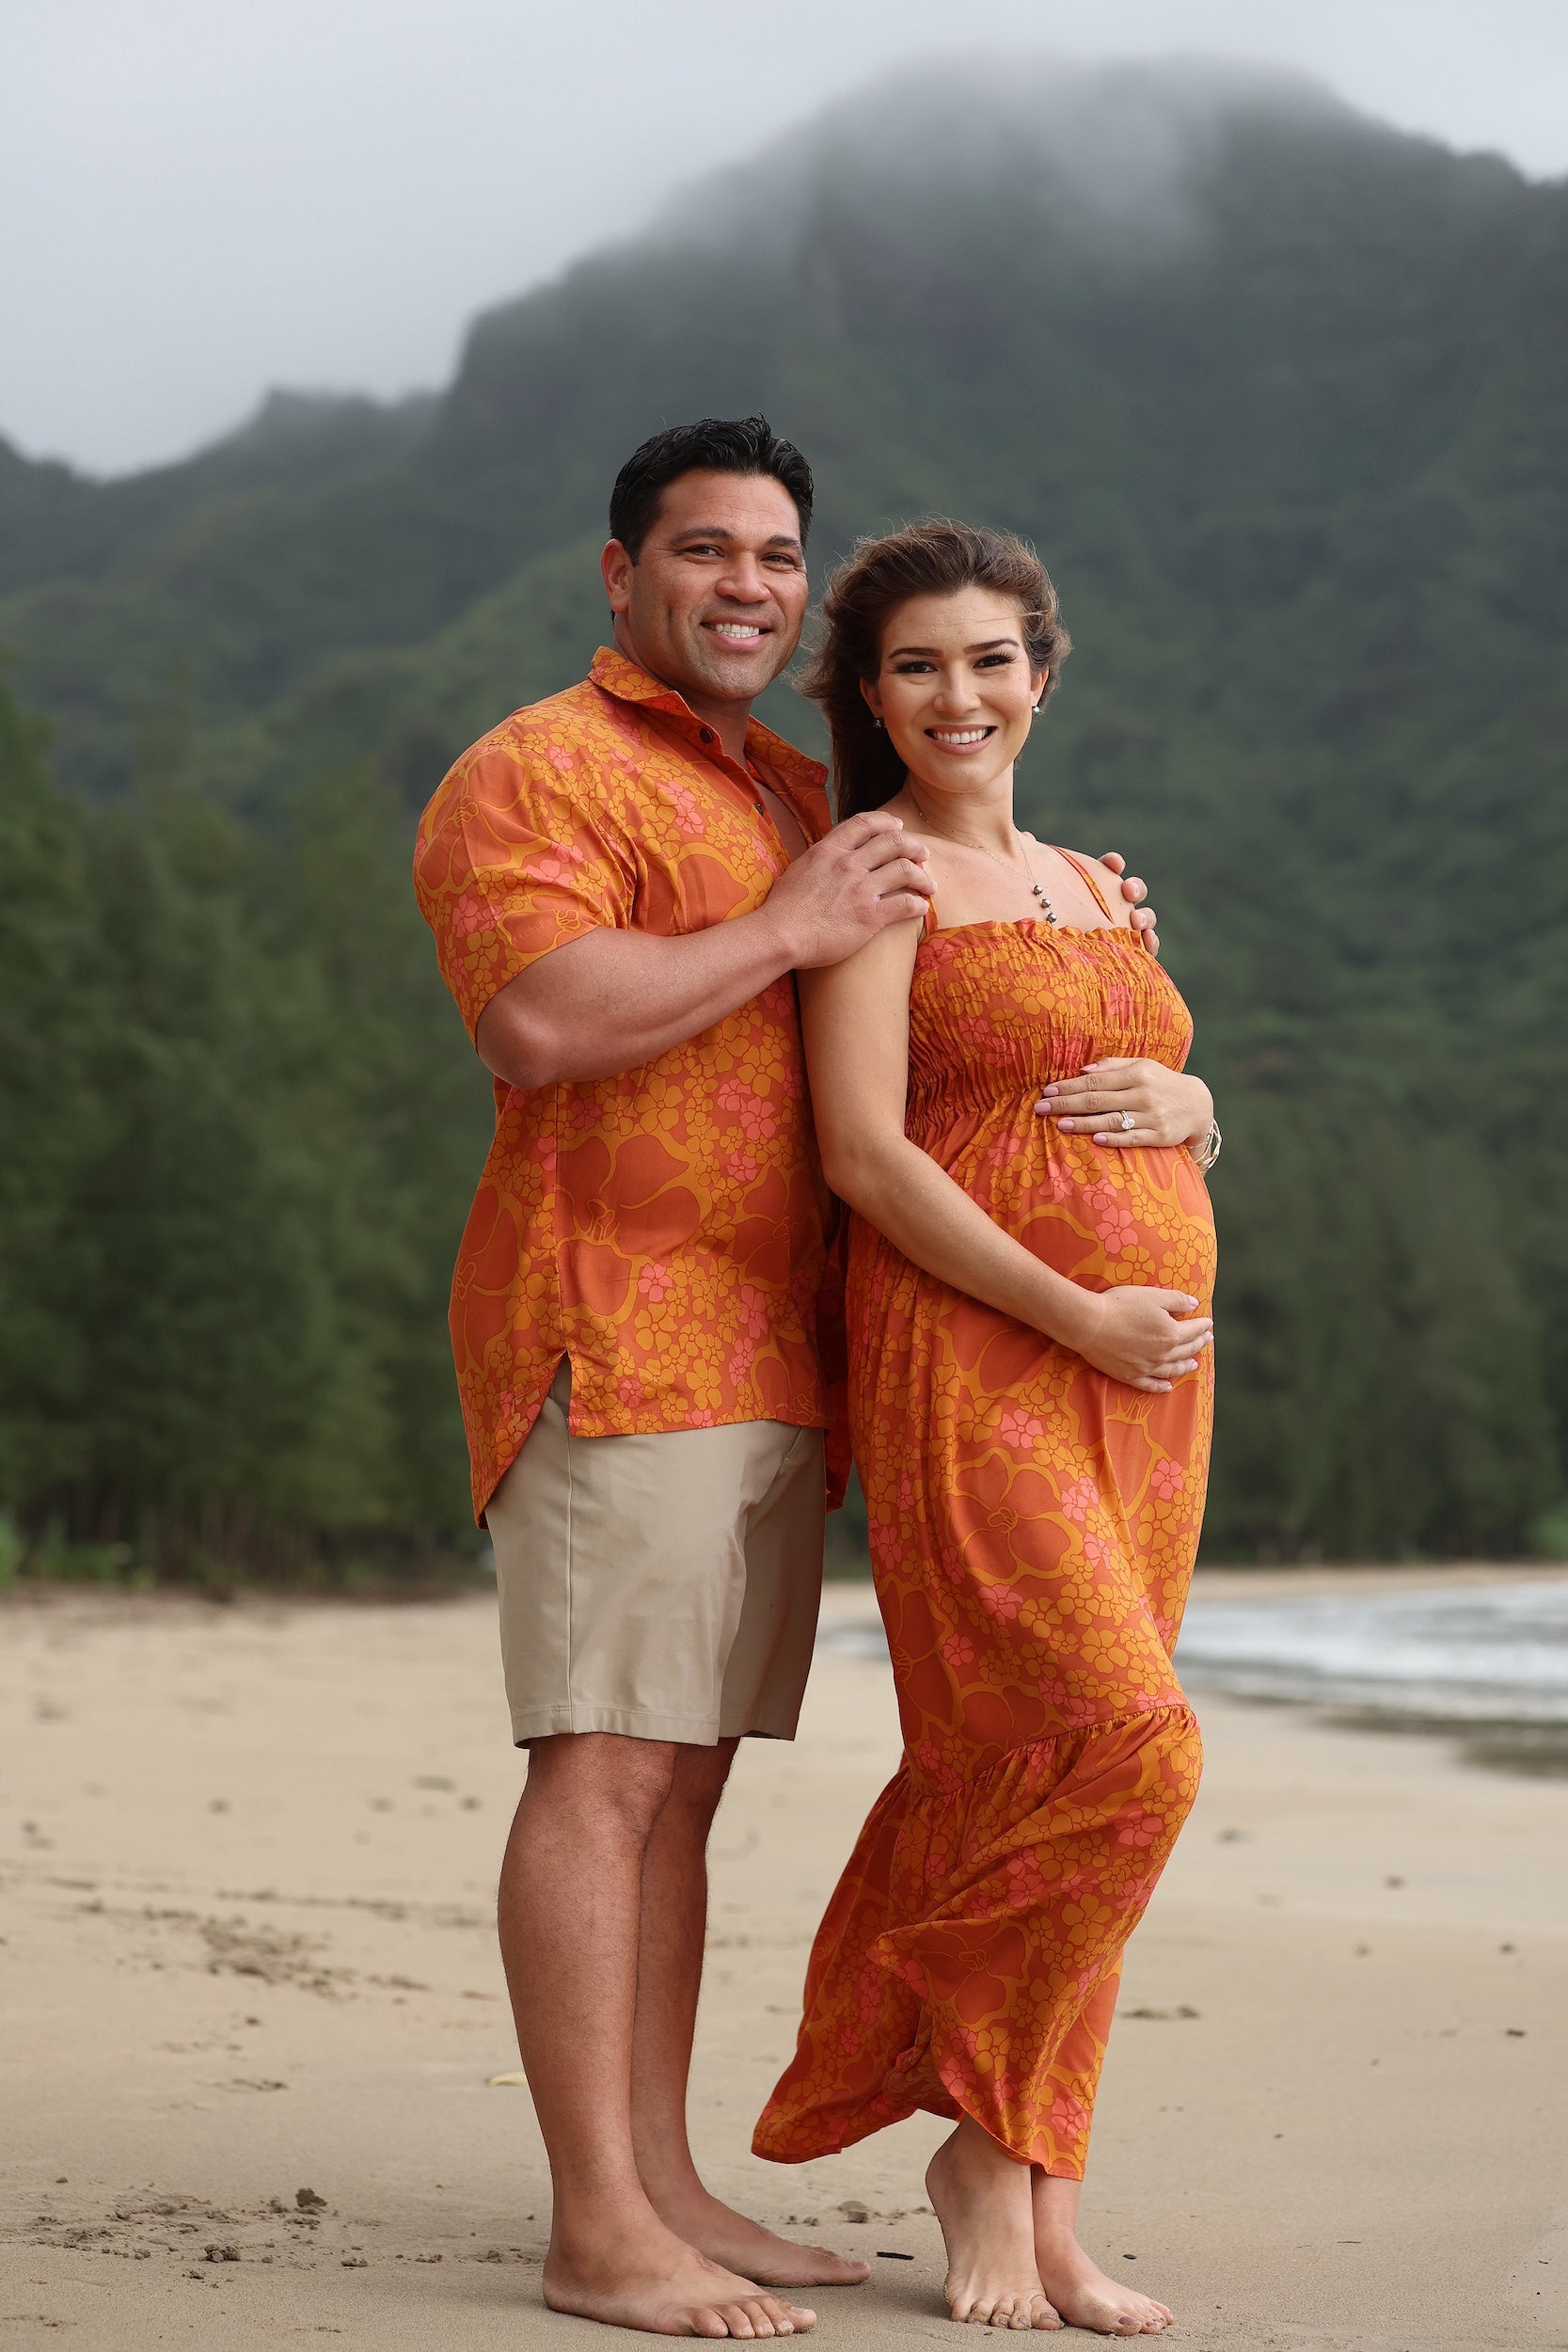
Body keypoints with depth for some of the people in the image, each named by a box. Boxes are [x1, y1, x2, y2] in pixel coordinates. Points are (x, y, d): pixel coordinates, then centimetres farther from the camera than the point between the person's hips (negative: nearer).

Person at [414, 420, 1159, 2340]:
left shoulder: (802, 799, 24)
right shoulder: (532, 773, -3)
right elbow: (538, 1019, -19)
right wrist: (783, 933, -13)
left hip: (769, 1361, 8)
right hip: (615, 1333, -8)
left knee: (683, 1783, 9)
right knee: (605, 1767, -10)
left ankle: (664, 2186, 14)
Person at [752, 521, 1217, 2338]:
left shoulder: (1091, 887, 20)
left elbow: (1179, 1146, 24)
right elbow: (863, 1153, -12)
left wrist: (1180, 1103, -1)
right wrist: (1080, 1318, -17)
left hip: (1147, 1378, 7)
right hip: (969, 1361, -6)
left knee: (1032, 1779, 5)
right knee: (1115, 1747, -17)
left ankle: (1040, 2206, 10)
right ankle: (989, 2138, 1)